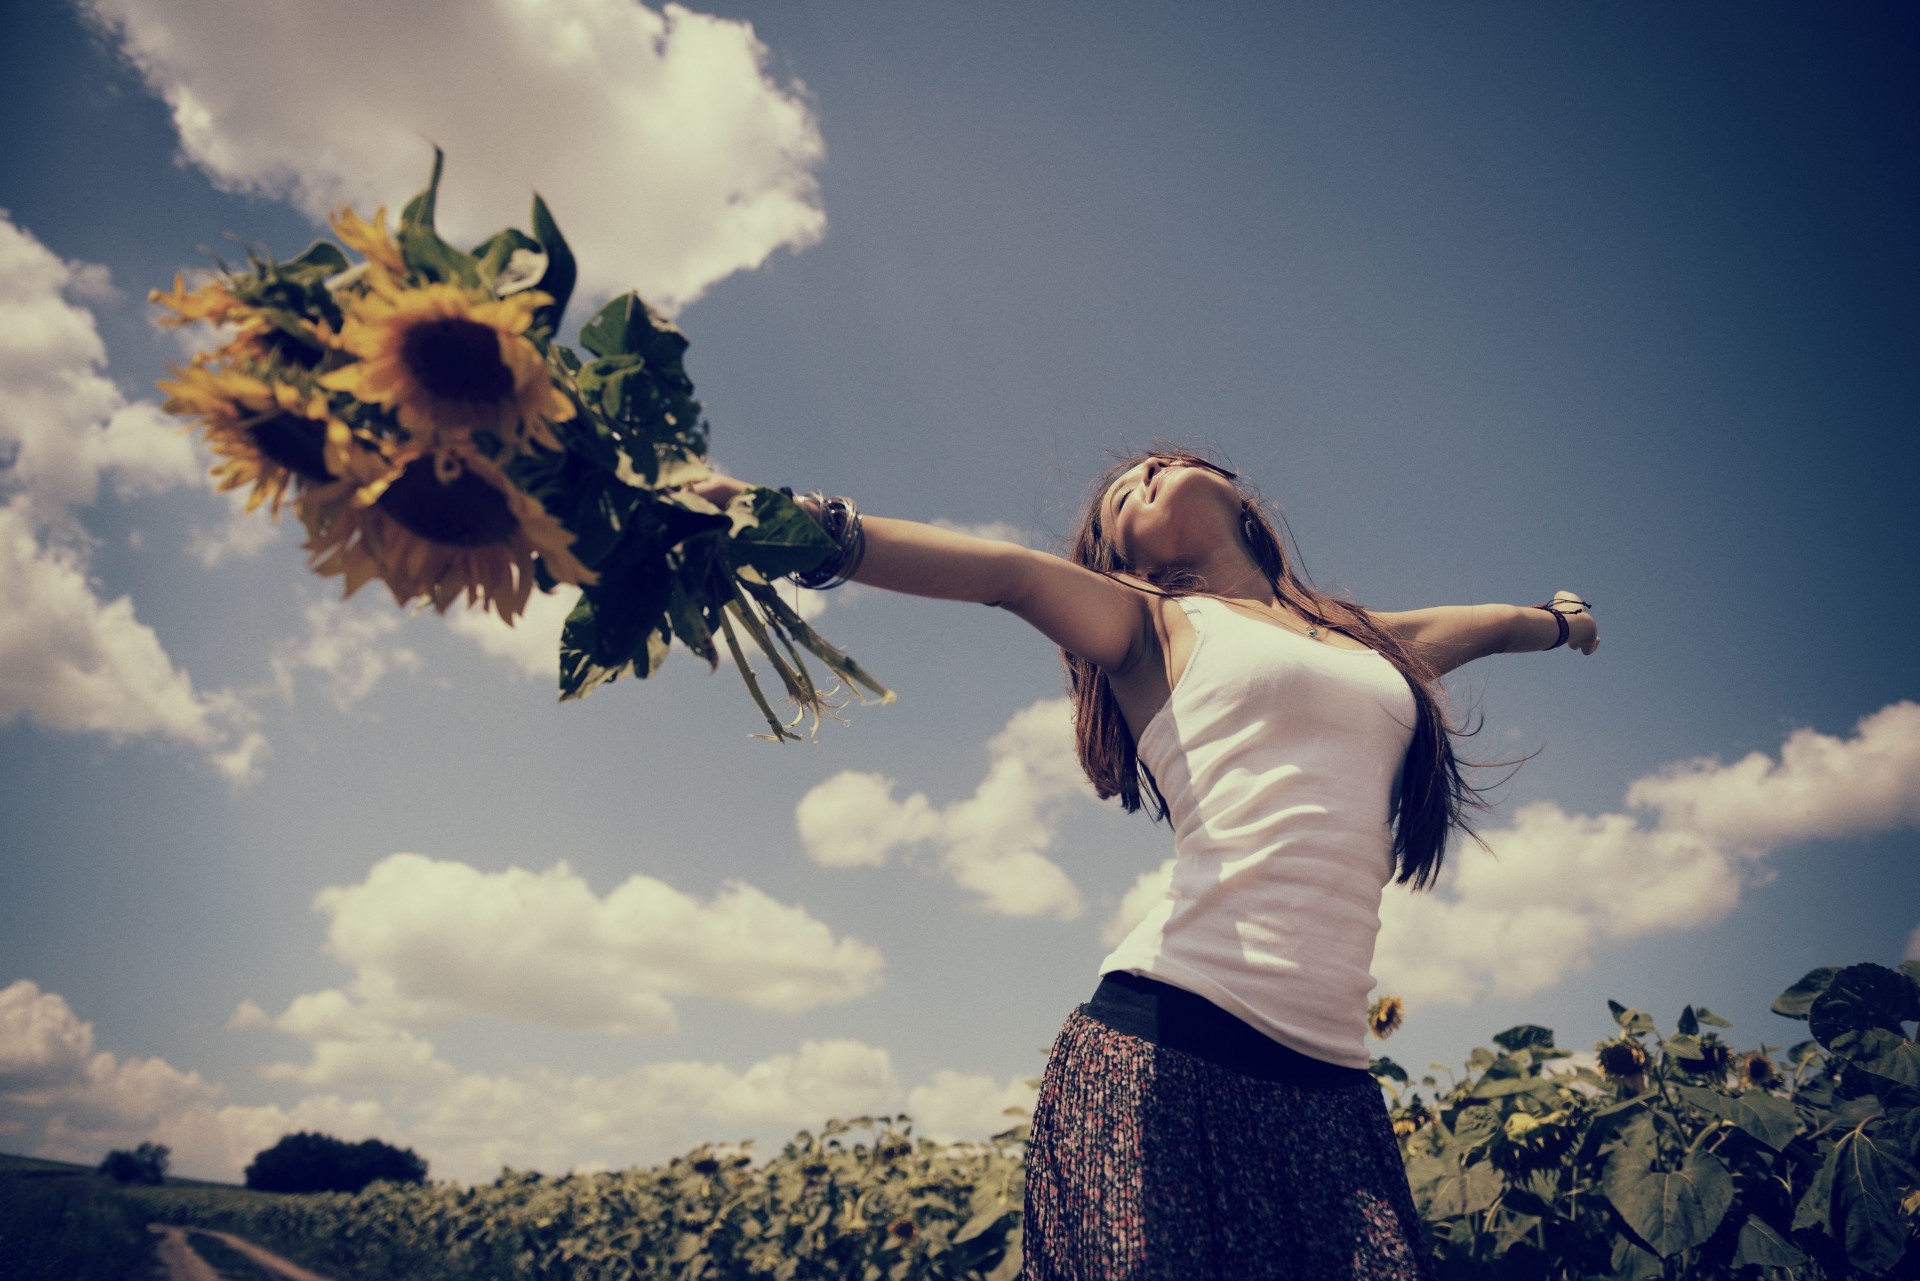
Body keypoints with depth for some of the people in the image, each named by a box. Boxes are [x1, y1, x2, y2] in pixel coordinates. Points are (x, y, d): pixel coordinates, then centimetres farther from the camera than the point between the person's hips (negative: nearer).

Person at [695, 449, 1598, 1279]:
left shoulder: (1371, 640, 24)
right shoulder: (1153, 624, 10)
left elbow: (1488, 624, 44)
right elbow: (1007, 572, -8)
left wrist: (1558, 620, 67)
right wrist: (809, 526, -25)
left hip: (1332, 1080, 4)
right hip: (1169, 1047, -4)